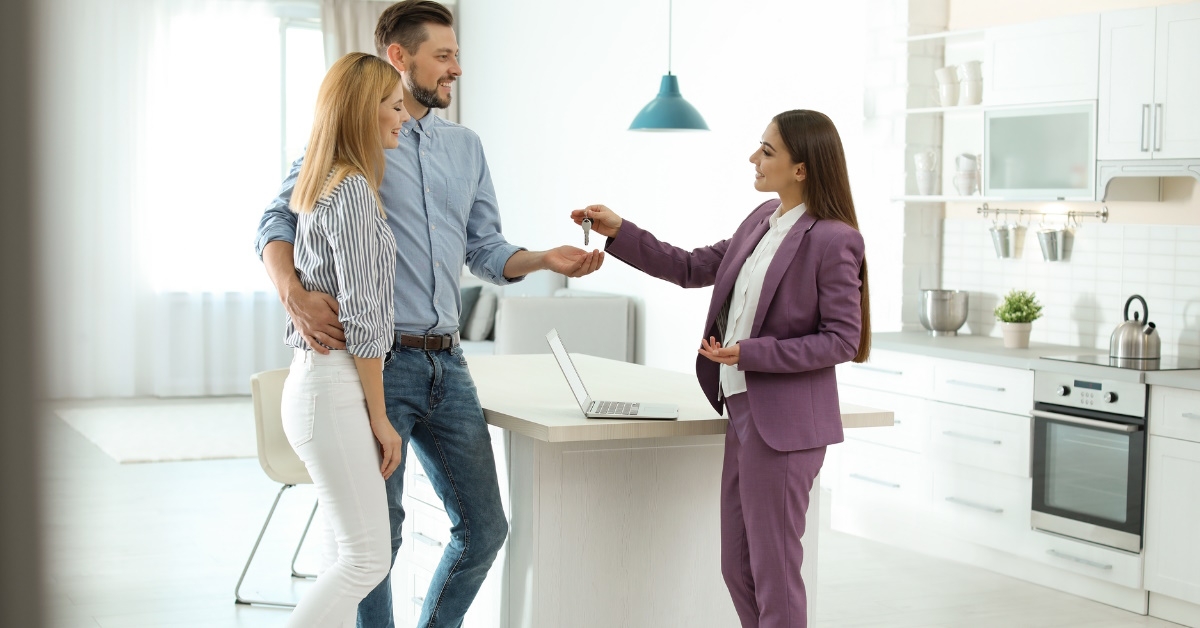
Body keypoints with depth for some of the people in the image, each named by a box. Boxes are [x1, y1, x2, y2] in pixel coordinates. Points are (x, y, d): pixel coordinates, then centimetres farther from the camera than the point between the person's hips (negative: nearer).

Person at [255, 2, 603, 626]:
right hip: (378, 363, -6)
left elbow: (486, 251, 16)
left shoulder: (465, 147, 16)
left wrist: (545, 258, -3)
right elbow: (277, 222, -5)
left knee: (483, 528, 8)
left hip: (447, 364, 6)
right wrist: (293, 293, -24)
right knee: (377, 534, 0)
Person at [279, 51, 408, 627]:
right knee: (367, 558, -7)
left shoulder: (321, 185, 14)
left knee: (356, 553, 12)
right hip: (336, 389, -10)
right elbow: (361, 318, -17)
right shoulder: (353, 189, -15)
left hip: (314, 380, 10)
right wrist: (380, 417, -13)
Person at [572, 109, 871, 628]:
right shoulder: (762, 220, 9)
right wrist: (619, 233, 10)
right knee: (738, 566, 15)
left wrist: (752, 352, -20)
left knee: (773, 571, 0)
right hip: (744, 410, 9)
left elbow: (843, 339, -16)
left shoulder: (831, 240, -16)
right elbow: (694, 269, 18)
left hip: (783, 423, -9)